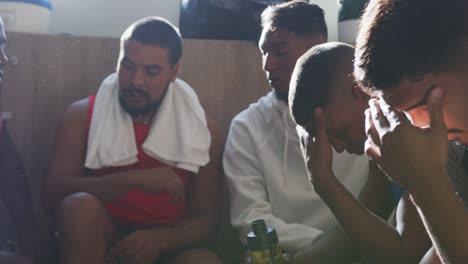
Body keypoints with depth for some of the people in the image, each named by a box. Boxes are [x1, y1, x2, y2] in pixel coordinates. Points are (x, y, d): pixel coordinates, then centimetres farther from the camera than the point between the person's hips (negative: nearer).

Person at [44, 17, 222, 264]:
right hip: (100, 242, 2)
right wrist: (134, 179, -23)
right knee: (81, 206, -31)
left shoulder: (200, 130, 1)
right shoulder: (82, 116, 0)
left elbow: (204, 221, 0)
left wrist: (159, 239, -23)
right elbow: (53, 193, -12)